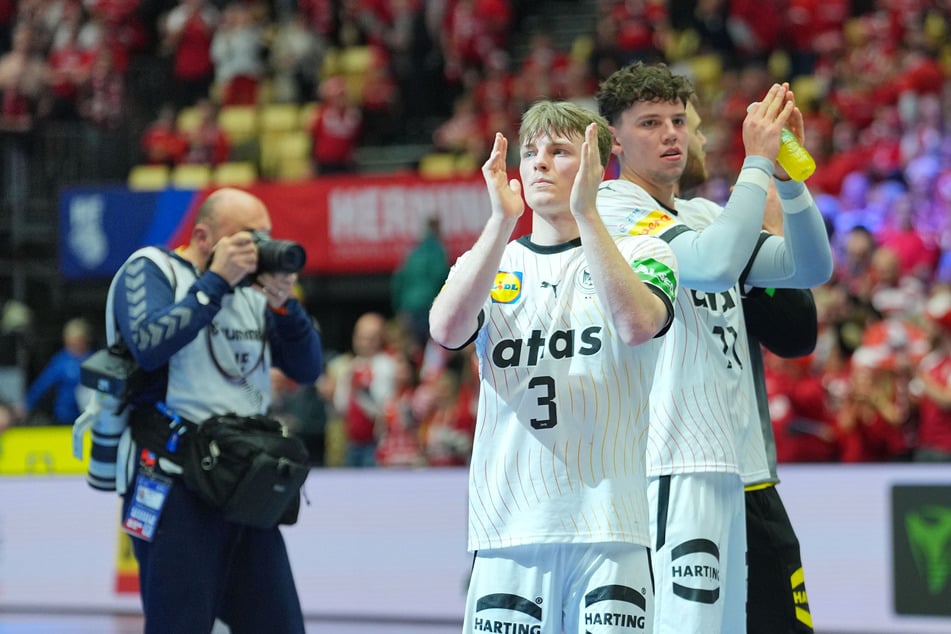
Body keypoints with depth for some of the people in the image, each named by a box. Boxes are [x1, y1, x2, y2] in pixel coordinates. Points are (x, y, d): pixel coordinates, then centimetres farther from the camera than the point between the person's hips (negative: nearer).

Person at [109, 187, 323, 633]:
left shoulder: (251, 290, 16)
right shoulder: (150, 269, -1)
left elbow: (307, 369, 12)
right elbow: (149, 345, -20)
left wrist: (282, 303, -5)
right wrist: (215, 280, -14)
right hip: (176, 485, -6)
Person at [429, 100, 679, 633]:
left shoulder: (641, 252, 7)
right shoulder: (487, 262, 14)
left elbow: (637, 324, -16)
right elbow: (447, 330, -9)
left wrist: (586, 213, -18)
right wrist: (503, 220, -14)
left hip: (611, 528, -2)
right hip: (509, 527, 2)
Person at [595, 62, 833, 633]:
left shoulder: (704, 215, 22)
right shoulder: (612, 209, -5)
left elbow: (811, 268, 14)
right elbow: (716, 264, -20)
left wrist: (788, 174, 1)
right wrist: (758, 163, -12)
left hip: (727, 461, 9)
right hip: (672, 464, -9)